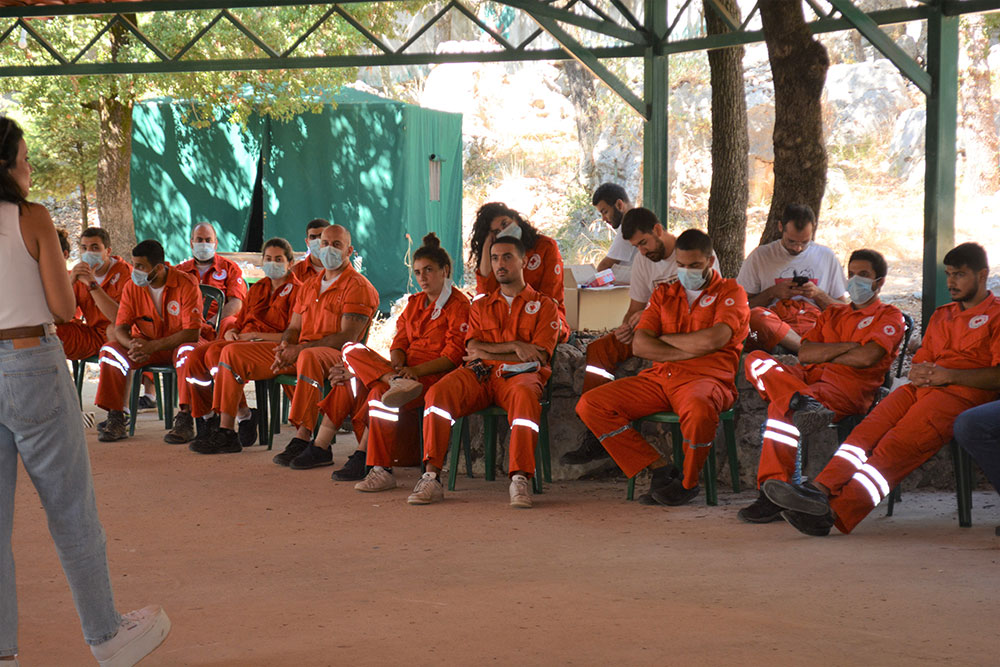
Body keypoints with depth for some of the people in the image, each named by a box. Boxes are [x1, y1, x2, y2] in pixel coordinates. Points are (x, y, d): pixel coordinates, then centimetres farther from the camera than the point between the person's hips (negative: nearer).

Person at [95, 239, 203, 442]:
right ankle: (116, 420, -21)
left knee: (188, 352, -39)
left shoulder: (186, 284, -18)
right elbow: (120, 328, -6)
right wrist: (132, 344, -31)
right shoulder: (132, 287, -4)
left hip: (178, 343, -4)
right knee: (110, 350, -22)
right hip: (145, 343, 4)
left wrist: (152, 346, -31)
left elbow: (192, 333, -24)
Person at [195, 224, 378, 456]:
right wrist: (285, 346, -5)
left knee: (308, 358, -44)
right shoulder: (309, 285, 22)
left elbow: (347, 337, -14)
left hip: (335, 354, -8)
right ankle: (226, 434, -4)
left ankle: (302, 439, -46)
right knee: (233, 352, -1)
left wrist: (300, 349, -20)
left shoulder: (358, 287, -4)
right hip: (297, 352, 8)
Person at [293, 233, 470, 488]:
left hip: (434, 375, -8)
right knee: (352, 351, -9)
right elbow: (399, 342, 13)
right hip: (407, 370, 8)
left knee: (380, 394, -34)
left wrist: (415, 370, -20)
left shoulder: (458, 305, -2)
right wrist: (397, 367, -9)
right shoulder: (415, 303, 21)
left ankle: (380, 470, -36)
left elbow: (453, 356, -10)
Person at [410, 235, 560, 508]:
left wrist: (487, 353, 0)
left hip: (518, 375, -3)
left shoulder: (544, 305, 15)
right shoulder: (481, 305, 27)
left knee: (525, 395, -41)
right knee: (438, 392, -29)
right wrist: (513, 347, -5)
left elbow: (539, 356, 2)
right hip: (478, 374, 3)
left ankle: (520, 479, -46)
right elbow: (472, 347, 11)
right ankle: (431, 477, -35)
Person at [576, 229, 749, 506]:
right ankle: (659, 470, -11)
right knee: (589, 404, -12)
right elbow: (640, 345, 6)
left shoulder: (731, 293, 7)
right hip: (658, 378, 5)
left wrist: (665, 339, 1)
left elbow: (713, 340, -12)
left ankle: (689, 482, -14)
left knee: (698, 409, -43)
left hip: (706, 379, -5)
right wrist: (691, 350, -6)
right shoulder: (663, 294, 20)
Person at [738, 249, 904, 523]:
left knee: (781, 409, -34)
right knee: (755, 360, -21)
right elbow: (804, 353, 15)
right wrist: (846, 347, 2)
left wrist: (823, 354, 5)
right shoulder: (832, 314, 32)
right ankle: (802, 401, -46)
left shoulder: (889, 316, 13)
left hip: (849, 386, -6)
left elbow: (866, 357, -7)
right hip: (810, 377, 7)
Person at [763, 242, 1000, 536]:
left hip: (961, 393, -7)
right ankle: (821, 488, -37)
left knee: (899, 443, -28)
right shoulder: (941, 315, 29)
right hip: (923, 389, 7)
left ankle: (837, 511, -43)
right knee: (870, 428, -20)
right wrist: (918, 373, 4)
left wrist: (948, 375, -13)